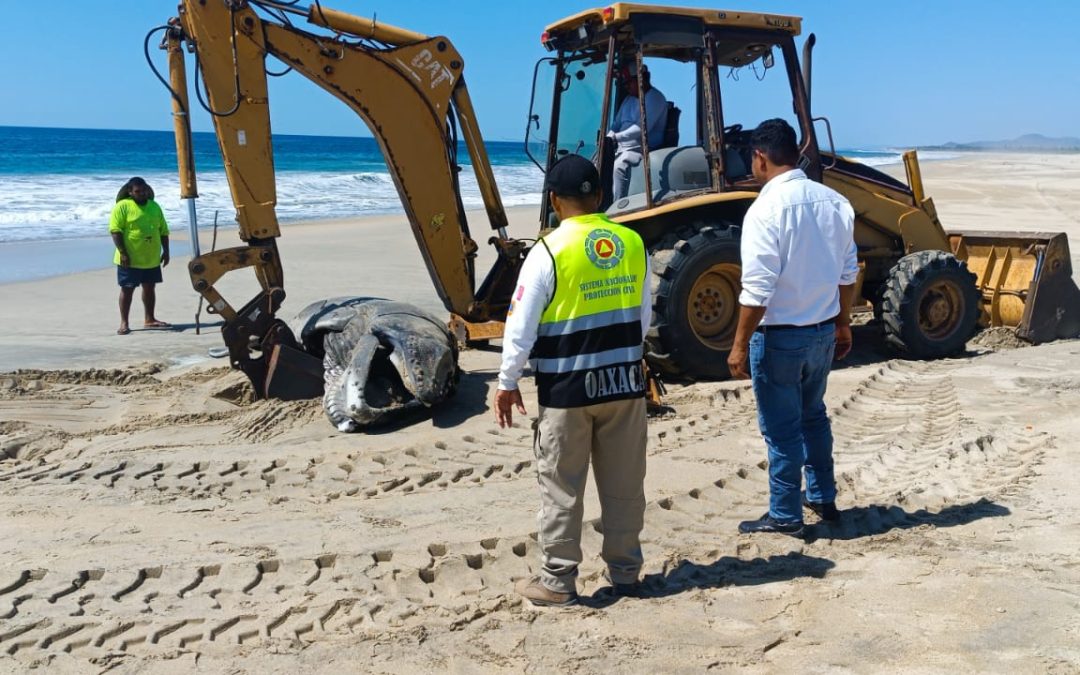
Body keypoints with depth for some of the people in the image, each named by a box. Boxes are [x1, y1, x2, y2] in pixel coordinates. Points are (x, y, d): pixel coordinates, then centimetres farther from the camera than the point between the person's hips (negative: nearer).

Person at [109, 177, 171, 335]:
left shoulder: (154, 206, 9)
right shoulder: (122, 206, -8)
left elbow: (163, 230, 14)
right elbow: (115, 231, -14)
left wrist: (166, 251, 7)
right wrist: (123, 253, -20)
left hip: (152, 258, 5)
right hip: (130, 259, -5)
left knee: (149, 288, 13)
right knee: (127, 289, 0)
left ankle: (149, 319, 25)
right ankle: (124, 323, 4)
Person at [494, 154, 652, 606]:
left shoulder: (549, 251, -13)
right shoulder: (632, 243, 2)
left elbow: (521, 326, -10)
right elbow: (644, 315, 11)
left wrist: (508, 383, 1)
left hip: (567, 387, -4)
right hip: (625, 381, 5)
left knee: (561, 487, 6)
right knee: (623, 483, 14)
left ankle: (557, 581, 14)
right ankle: (625, 570, 25)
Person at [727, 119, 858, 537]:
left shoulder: (767, 209, -19)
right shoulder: (834, 202, 2)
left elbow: (757, 289, -21)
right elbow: (847, 272, 9)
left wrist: (740, 345, -14)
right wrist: (843, 323, 20)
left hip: (780, 335, -7)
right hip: (823, 331, 7)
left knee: (782, 428, 6)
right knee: (813, 415, 24)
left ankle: (785, 515, 17)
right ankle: (823, 498, 36)